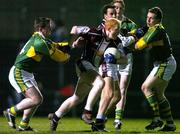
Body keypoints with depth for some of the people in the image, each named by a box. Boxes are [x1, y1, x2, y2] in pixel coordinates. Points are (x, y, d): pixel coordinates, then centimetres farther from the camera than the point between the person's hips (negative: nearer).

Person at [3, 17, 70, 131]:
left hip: (26, 74, 11)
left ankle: (23, 125, 16)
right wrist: (67, 56, 8)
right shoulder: (40, 42, -20)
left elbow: (56, 46, 21)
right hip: (18, 73, -11)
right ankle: (11, 112, -3)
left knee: (38, 99, 12)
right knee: (36, 99, -17)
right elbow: (57, 56, -13)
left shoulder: (38, 38, 11)